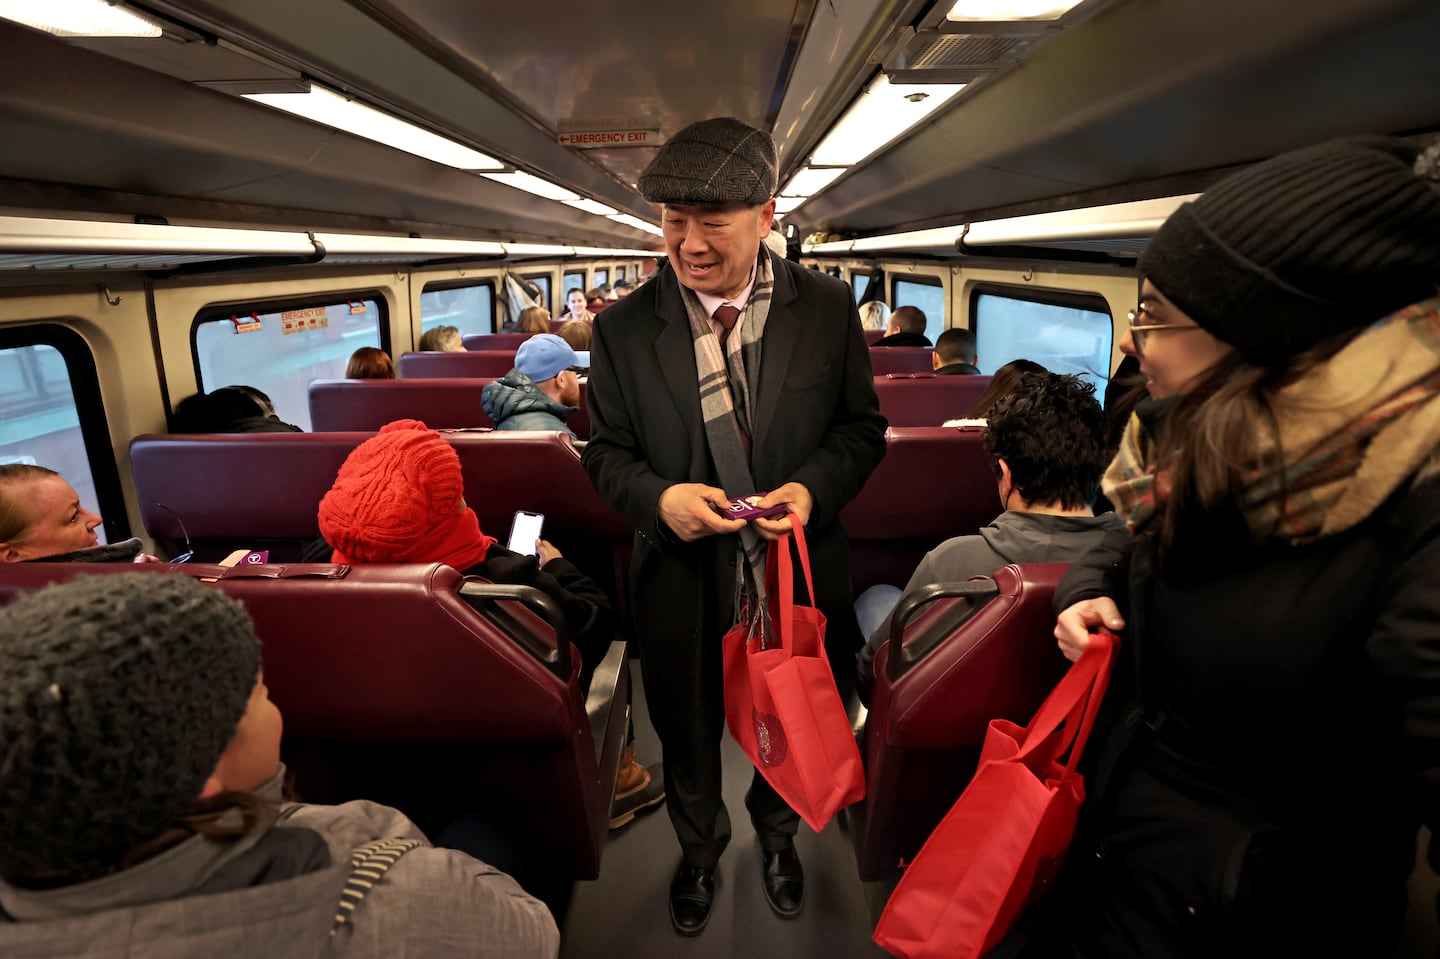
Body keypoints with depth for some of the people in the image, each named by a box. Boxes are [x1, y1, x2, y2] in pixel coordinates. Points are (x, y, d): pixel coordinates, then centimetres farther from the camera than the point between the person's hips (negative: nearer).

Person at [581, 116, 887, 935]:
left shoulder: (828, 307, -9)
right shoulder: (624, 327, -9)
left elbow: (862, 427, -1)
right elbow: (608, 453, -2)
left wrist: (815, 487, -20)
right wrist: (659, 496, -23)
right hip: (684, 585, 0)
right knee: (687, 736, 22)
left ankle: (777, 834, 59)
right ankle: (700, 849, 56)